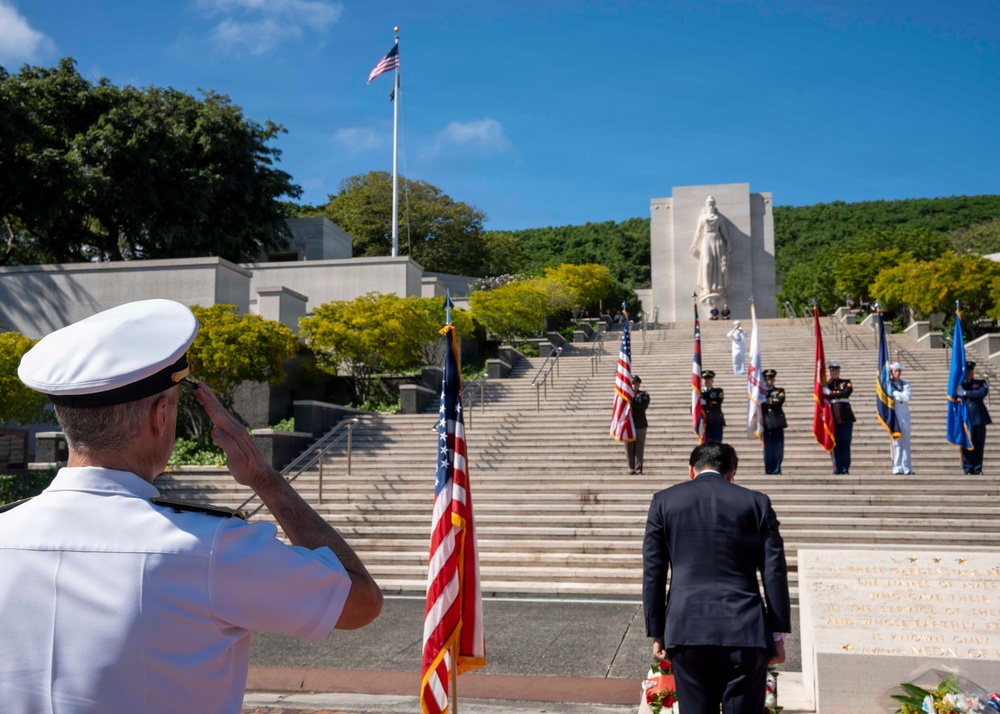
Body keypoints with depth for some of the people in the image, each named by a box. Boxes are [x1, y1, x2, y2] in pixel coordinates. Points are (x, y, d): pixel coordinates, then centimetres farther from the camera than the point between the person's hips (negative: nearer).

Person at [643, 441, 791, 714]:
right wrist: (778, 634, 8)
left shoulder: (664, 501, 5)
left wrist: (656, 633, 10)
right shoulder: (757, 502, 5)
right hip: (745, 631, 0)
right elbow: (775, 573, 3)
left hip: (687, 630, 0)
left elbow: (652, 574, 5)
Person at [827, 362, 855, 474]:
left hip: (845, 416, 0)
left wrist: (830, 394, -6)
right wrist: (831, 381, -5)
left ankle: (845, 468, 1)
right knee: (835, 443, -1)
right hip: (833, 417, 0)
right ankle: (837, 468, 2)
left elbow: (845, 393, -9)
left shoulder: (846, 382, 11)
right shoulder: (825, 384, 14)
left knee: (845, 443, -2)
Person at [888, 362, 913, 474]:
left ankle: (907, 468, 4)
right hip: (892, 415, -3)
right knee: (895, 441, -4)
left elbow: (908, 396, -6)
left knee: (905, 441, 3)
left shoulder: (905, 384, 10)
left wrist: (894, 393, -7)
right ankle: (897, 468, -2)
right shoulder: (887, 384, 4)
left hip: (904, 414, 3)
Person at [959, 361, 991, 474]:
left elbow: (983, 392, -9)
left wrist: (966, 393, -12)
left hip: (979, 418, 0)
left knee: (979, 445, 1)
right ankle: (968, 470, 2)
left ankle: (978, 470, 7)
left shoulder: (981, 383, 11)